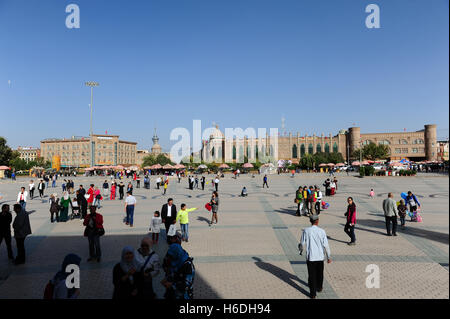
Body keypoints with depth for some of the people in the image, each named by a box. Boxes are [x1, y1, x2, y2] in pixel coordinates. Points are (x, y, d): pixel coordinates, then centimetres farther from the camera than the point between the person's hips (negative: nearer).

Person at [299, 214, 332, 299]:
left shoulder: (306, 231, -9)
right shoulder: (322, 231, -8)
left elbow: (302, 243, -3)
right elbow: (326, 245, -7)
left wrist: (301, 250, 18)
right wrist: (329, 256, 3)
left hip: (310, 257, -1)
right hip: (320, 257, 2)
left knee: (311, 275, 8)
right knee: (319, 274, 22)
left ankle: (313, 293, 13)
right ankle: (319, 288, 42)